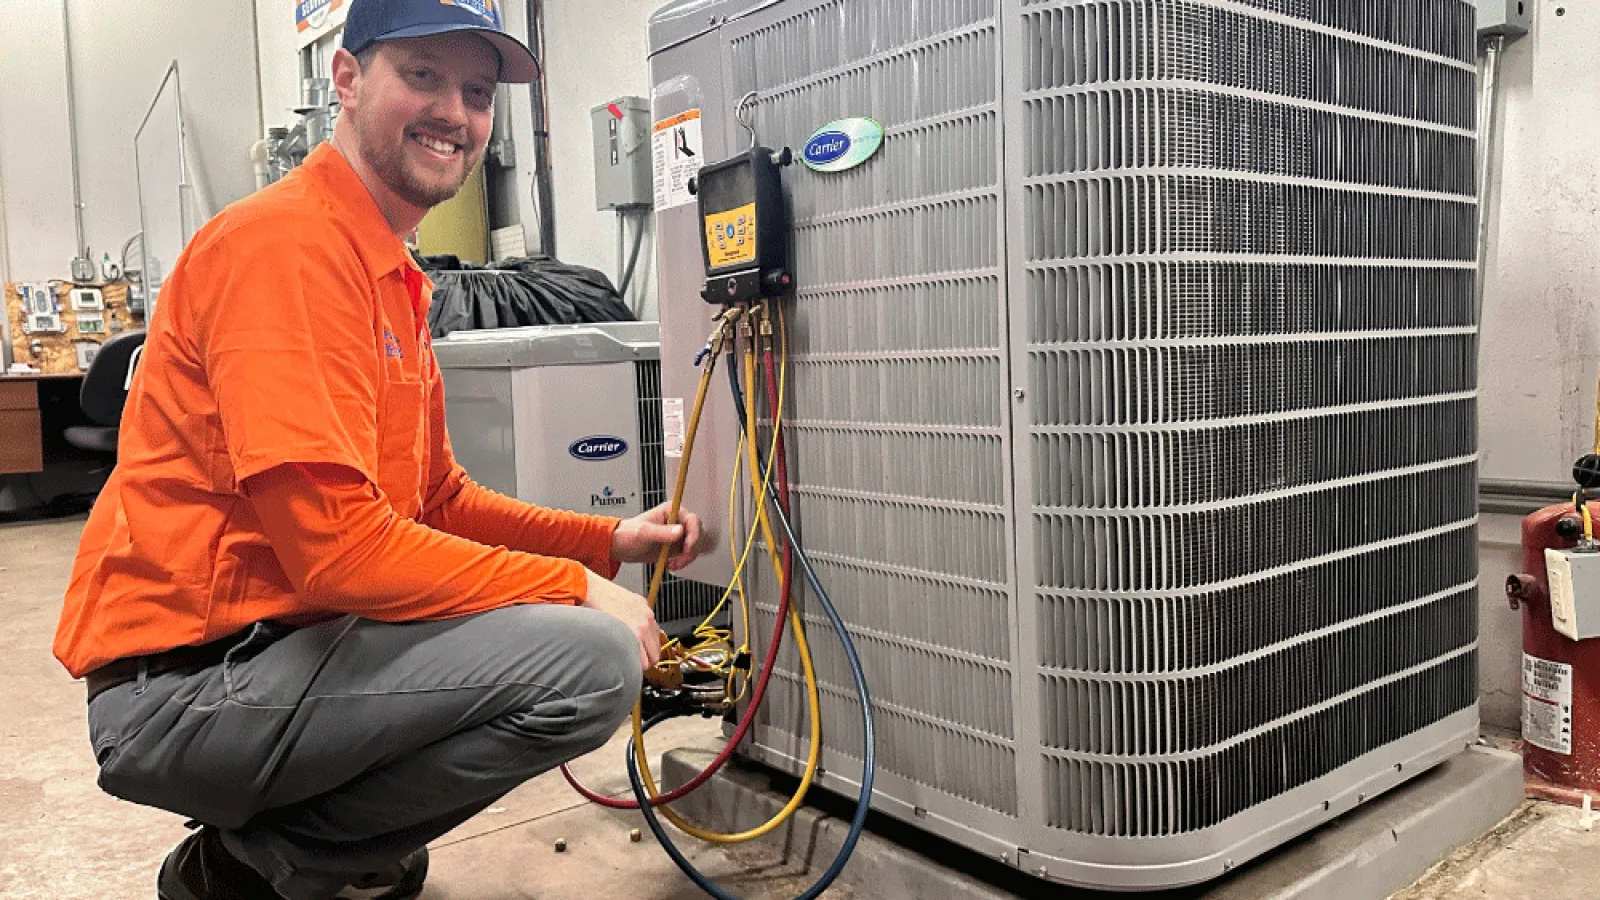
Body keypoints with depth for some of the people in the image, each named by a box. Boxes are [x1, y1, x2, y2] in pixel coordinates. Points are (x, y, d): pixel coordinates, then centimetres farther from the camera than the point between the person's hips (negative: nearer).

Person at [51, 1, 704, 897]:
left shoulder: (396, 275, 15)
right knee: (594, 658, -22)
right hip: (185, 684, -10)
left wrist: (609, 541, 7)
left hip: (278, 641, 10)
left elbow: (441, 499, 16)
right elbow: (335, 544, -25)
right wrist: (574, 585, -16)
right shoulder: (289, 242, -17)